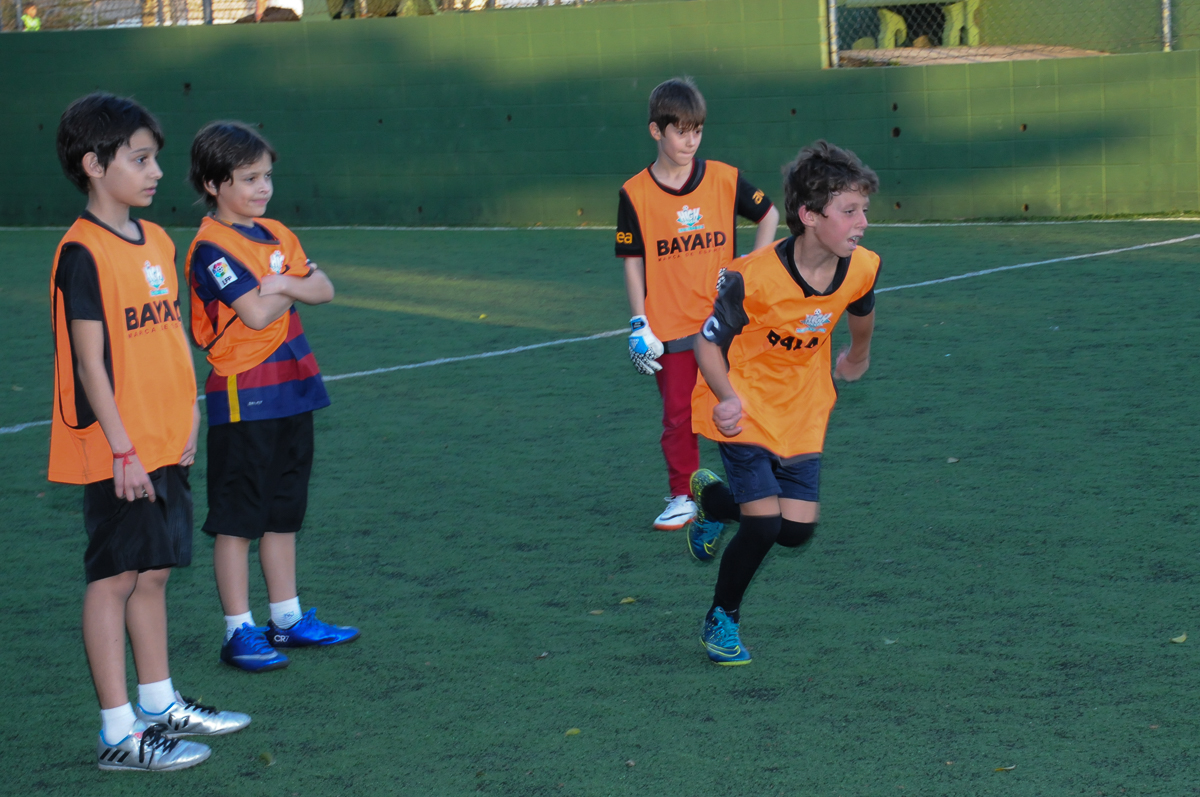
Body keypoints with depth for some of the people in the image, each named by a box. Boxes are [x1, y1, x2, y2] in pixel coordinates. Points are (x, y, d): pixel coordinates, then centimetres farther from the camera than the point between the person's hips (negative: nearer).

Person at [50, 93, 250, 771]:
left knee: (154, 572, 16)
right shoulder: (83, 253, -14)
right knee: (115, 578, -1)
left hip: (166, 446, 8)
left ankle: (160, 704, 28)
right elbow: (90, 363, -17)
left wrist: (189, 419, 8)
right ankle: (119, 733, 5)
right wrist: (123, 451, -18)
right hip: (118, 453, -8)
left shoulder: (158, 242, 10)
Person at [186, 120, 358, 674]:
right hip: (244, 398, -8)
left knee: (284, 513, 15)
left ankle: (288, 619, 25)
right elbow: (258, 312, -20)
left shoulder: (276, 235, 13)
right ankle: (239, 630, 4)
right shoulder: (212, 246, -13)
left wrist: (283, 283, -12)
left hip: (291, 390, 8)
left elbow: (323, 290, 6)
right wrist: (284, 288, -1)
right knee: (237, 520, -1)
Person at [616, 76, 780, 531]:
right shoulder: (636, 194, -6)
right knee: (677, 414, 6)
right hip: (670, 328, -1)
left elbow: (768, 215, 12)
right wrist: (639, 325, -7)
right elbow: (633, 263, -1)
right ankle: (682, 497, 20)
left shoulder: (725, 179, -3)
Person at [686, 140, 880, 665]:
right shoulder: (753, 277, -27)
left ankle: (714, 497, 33)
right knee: (764, 526, -14)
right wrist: (727, 399, -33)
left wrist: (857, 355, 30)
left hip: (802, 414, 5)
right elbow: (707, 342, -17)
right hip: (746, 410, -5)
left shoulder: (861, 269, -13)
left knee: (796, 532, 1)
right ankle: (722, 620, 14)